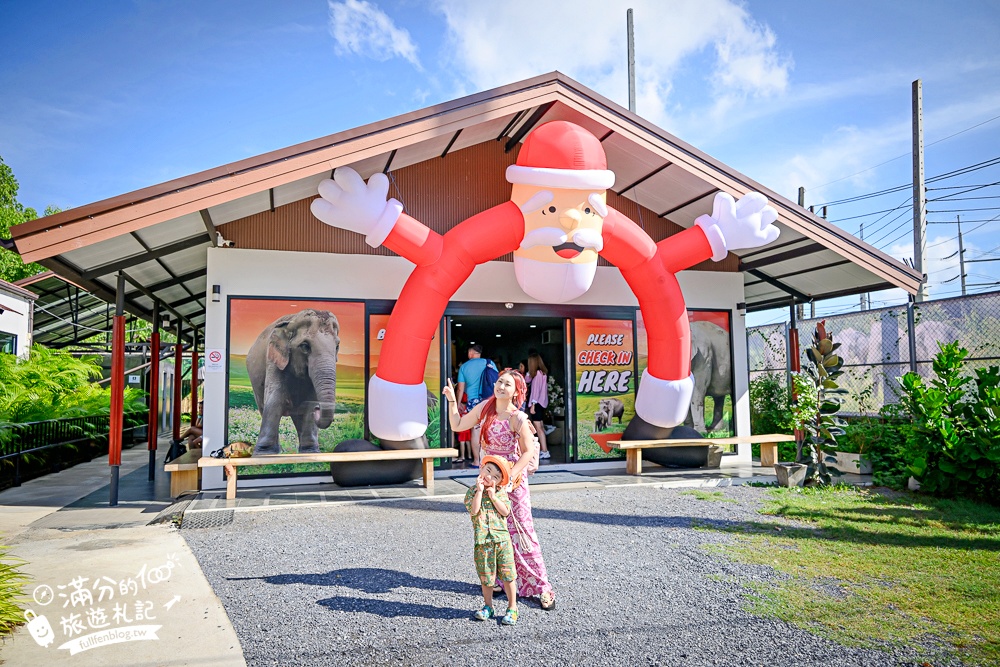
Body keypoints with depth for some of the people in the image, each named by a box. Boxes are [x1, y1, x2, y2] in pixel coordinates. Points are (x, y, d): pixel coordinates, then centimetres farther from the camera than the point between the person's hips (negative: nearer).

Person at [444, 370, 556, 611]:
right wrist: (452, 401, -1)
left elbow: (529, 451, -15)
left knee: (521, 532, -4)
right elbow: (457, 425, 9)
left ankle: (541, 587, 5)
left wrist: (509, 476, -21)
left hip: (512, 480, -6)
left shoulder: (517, 418, -17)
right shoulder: (485, 407, 0)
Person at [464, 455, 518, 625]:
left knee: (508, 575, 3)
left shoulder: (500, 492, 4)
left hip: (502, 538, 0)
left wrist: (493, 496, -11)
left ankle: (512, 608, 16)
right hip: (482, 541, 0)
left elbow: (505, 511, -8)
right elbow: (473, 510, -15)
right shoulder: (473, 492, 2)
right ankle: (488, 606, 28)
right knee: (486, 576, 10)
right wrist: (479, 491, -16)